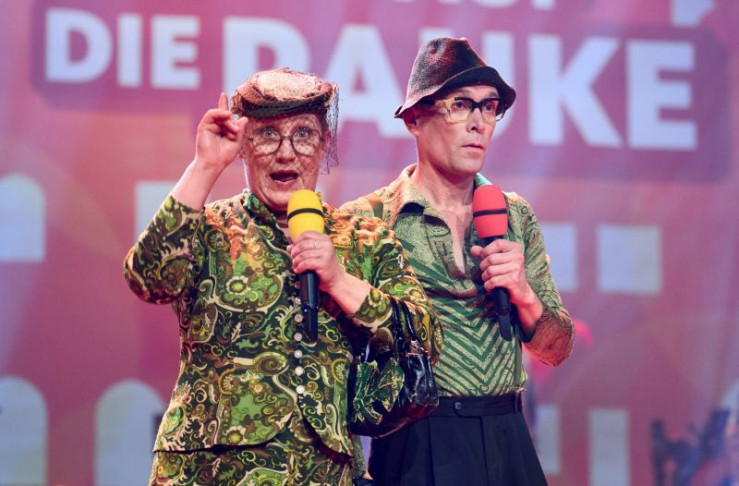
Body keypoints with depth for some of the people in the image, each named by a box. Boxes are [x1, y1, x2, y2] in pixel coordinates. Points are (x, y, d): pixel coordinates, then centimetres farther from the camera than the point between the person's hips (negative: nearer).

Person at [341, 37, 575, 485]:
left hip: (508, 443, 4)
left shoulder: (517, 217, 8)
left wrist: (523, 294, -10)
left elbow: (557, 350, 8)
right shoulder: (368, 221, -5)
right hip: (419, 445, -4)